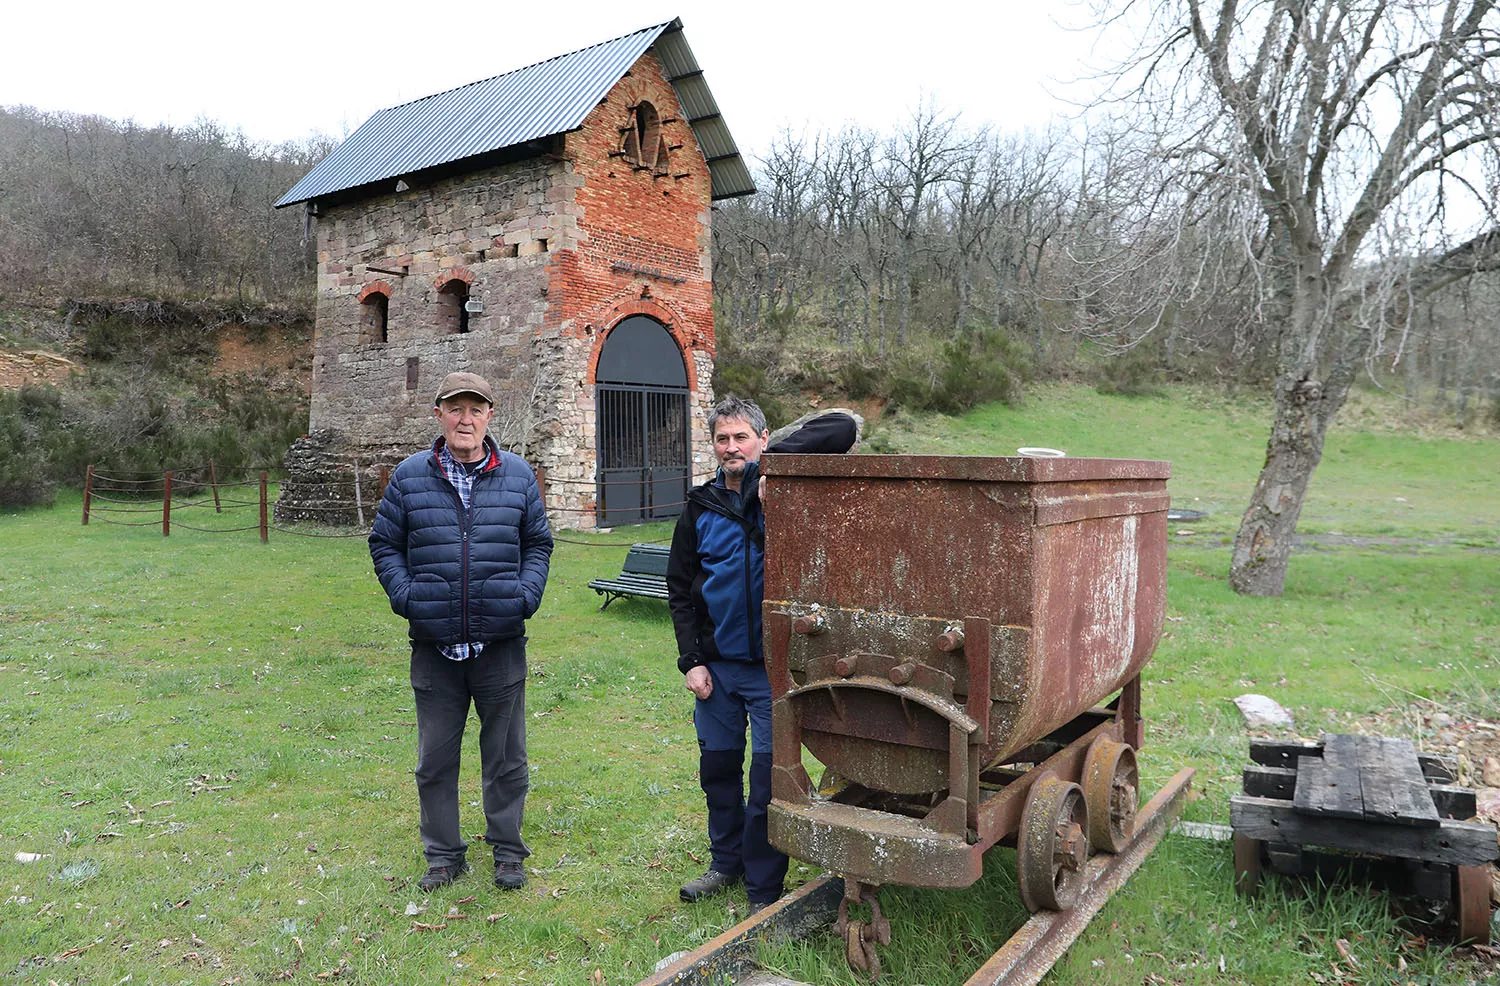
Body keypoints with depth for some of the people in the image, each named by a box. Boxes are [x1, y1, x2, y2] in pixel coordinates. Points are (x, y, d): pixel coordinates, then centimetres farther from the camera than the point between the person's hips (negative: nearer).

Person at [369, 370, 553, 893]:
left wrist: (526, 594, -4)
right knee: (435, 759, 13)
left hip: (502, 641, 0)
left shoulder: (517, 475, 2)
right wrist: (406, 595, -7)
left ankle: (507, 850, 30)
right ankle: (443, 853, 31)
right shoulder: (410, 476, 0)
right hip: (434, 645, 0)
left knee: (506, 757, 12)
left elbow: (538, 543, 11)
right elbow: (384, 543, 8)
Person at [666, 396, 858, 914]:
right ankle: (726, 862, 40)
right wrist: (691, 659, 2)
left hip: (773, 666, -4)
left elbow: (844, 428, -16)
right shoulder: (701, 506, 5)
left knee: (769, 778, 2)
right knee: (717, 767, 17)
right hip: (717, 664, 4)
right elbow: (679, 586, 10)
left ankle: (764, 889, 20)